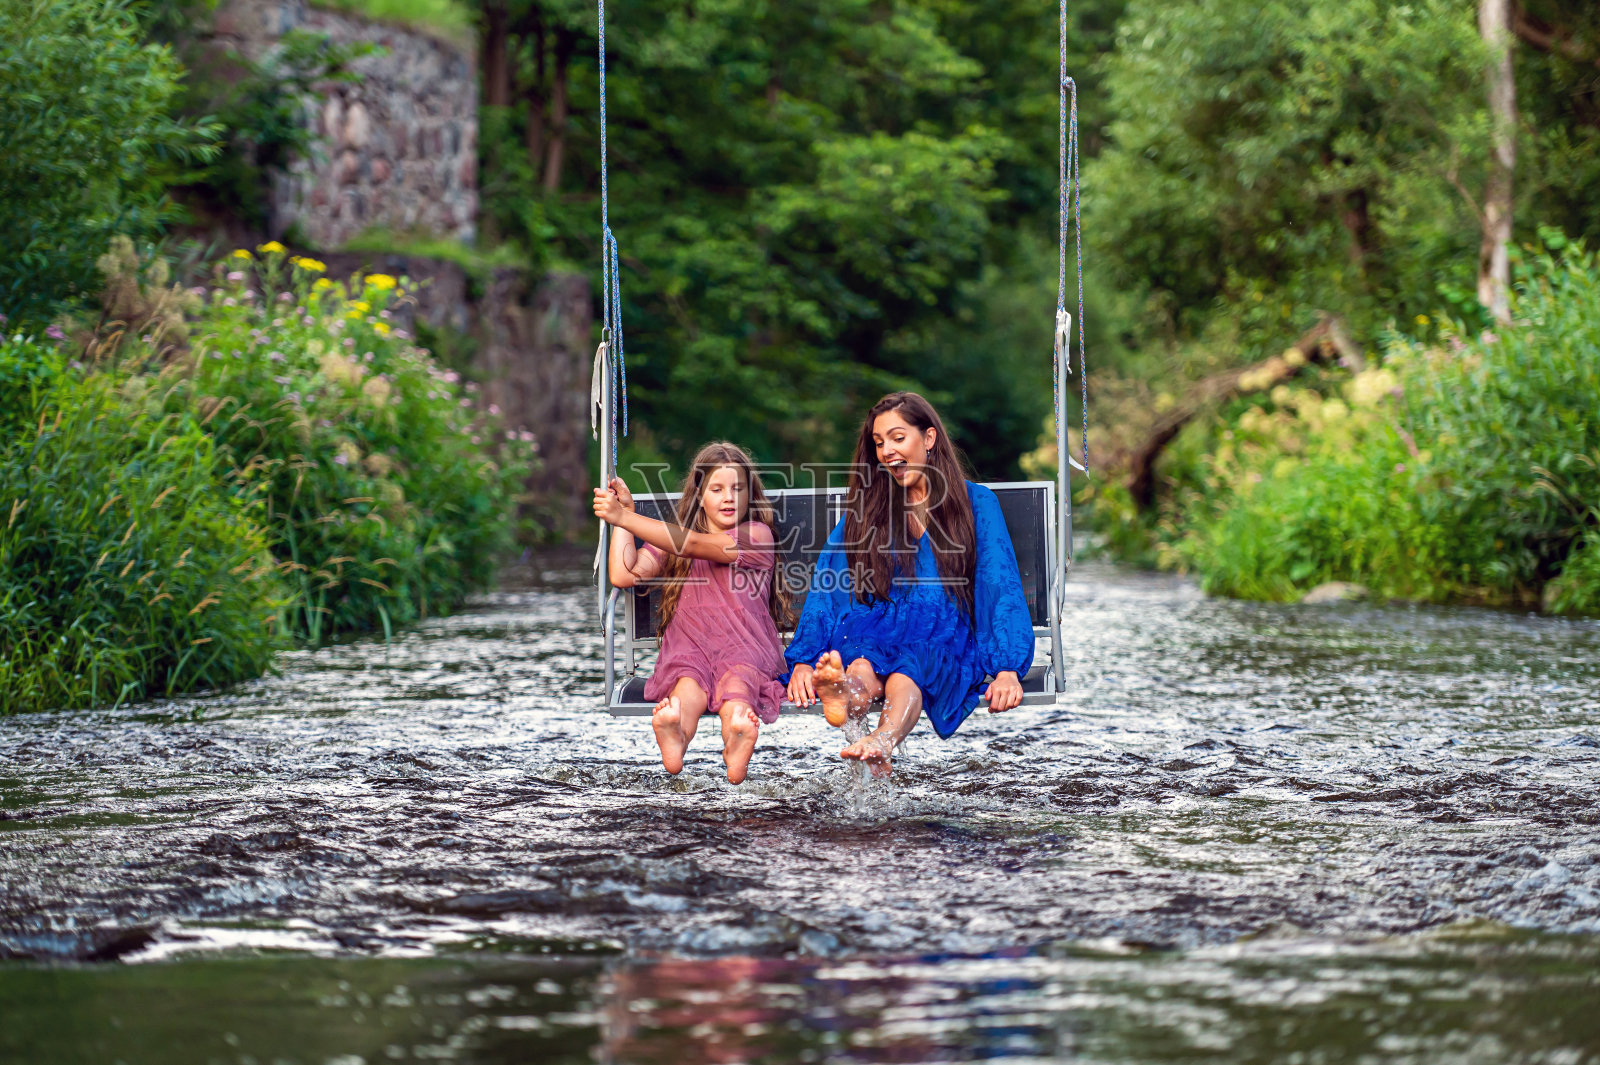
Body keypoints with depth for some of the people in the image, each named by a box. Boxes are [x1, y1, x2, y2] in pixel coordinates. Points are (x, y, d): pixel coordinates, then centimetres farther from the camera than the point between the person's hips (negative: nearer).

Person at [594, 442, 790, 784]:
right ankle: (674, 738, -69)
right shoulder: (670, 540, 21)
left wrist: (624, 517, -12)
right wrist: (624, 512, 10)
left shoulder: (757, 536, 5)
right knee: (688, 685, -35)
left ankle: (737, 737, -72)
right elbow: (624, 575, 8)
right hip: (687, 648, 2)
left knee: (736, 681, -38)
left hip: (745, 648, -2)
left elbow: (694, 545, -9)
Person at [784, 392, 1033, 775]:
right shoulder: (863, 509, 20)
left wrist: (1007, 669, -15)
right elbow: (826, 584, 8)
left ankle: (883, 740, -68)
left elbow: (1002, 588, 2)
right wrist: (804, 660, -10)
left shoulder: (976, 503, 13)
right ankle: (850, 691, -71)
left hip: (947, 643, -2)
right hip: (876, 632, 2)